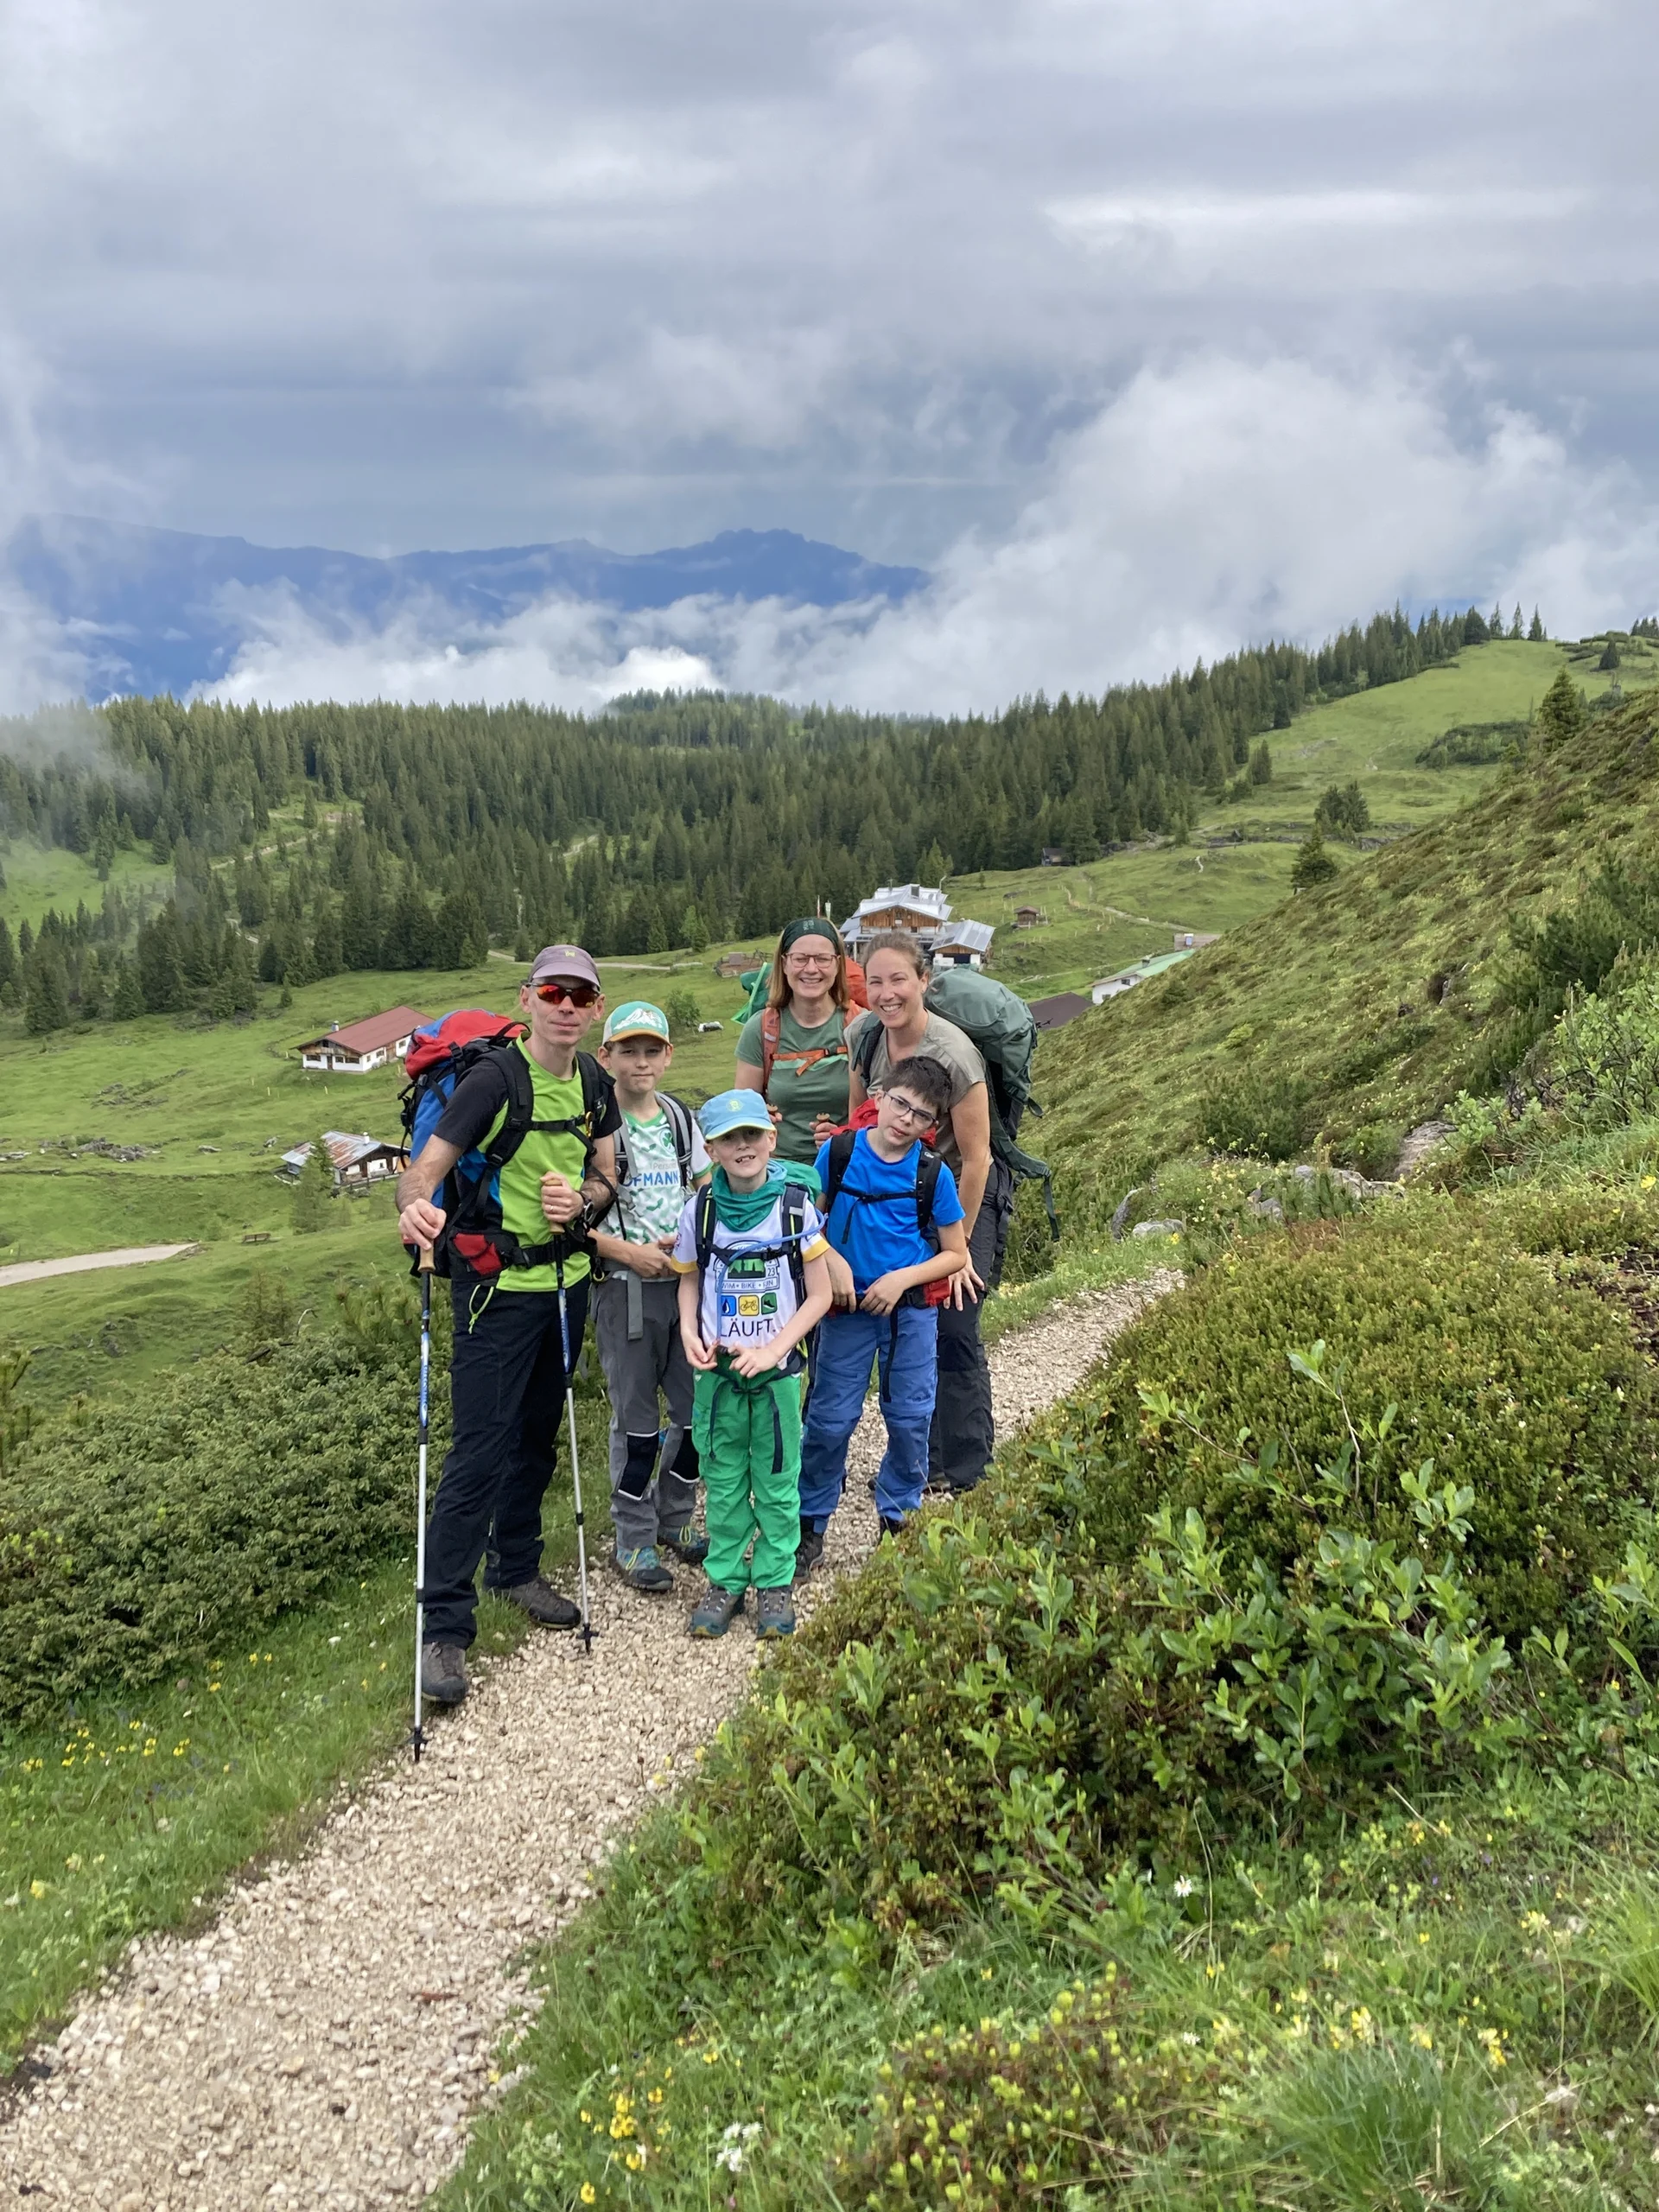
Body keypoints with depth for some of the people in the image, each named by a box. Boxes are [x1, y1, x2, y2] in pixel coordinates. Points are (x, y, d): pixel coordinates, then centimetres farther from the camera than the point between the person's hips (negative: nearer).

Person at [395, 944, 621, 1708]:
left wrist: (582, 1199, -11)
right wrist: (414, 1208, -44)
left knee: (538, 1435, 19)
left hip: (565, 1279, 7)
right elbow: (424, 1168, -22)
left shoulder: (593, 1083, 4)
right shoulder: (493, 1078, -16)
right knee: (481, 1450, -8)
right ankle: (444, 1628, -2)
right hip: (497, 1284, -6)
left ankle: (515, 1566, 38)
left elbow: (606, 1177, 12)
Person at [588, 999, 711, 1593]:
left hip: (687, 1280, 5)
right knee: (635, 1420, 2)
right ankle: (634, 1541, 15)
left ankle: (674, 1520, 27)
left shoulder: (681, 1119, 9)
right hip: (626, 1287, -5)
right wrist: (627, 1251, -16)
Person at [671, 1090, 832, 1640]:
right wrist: (689, 1332, -8)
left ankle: (775, 1584, 20)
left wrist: (772, 1350, -13)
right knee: (723, 1482, 10)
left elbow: (819, 1295, -5)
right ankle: (725, 1582, 23)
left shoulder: (795, 1208, -8)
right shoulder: (699, 1212, -3)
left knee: (777, 1483, 6)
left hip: (777, 1370, -1)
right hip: (718, 1370, 2)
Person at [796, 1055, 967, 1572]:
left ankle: (899, 1517, 28)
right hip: (847, 1309, 0)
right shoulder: (838, 1153, -7)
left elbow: (956, 1255, 0)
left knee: (910, 1418, 7)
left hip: (912, 1311, 0)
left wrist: (902, 1279, -13)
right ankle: (810, 1524, 19)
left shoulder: (934, 1175, -7)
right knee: (830, 1419, 3)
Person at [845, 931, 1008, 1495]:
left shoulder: (952, 1055, -27)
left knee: (953, 1332, -7)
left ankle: (965, 1474, 7)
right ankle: (923, 1462, 22)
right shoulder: (864, 1034, -9)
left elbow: (975, 1159, -20)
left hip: (963, 1199, -6)